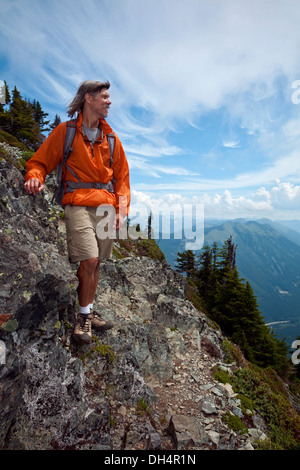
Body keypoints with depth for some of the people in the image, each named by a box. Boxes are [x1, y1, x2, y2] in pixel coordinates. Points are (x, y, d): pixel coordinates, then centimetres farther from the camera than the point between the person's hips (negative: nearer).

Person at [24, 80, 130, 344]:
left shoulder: (110, 137, 15)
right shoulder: (65, 131, 5)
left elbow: (122, 175, 15)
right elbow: (40, 162, 8)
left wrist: (122, 209, 4)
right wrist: (35, 177, -17)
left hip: (106, 207, 4)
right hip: (79, 204, -4)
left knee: (96, 262, 7)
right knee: (89, 260, -15)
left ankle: (89, 312, 23)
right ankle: (84, 316, 6)